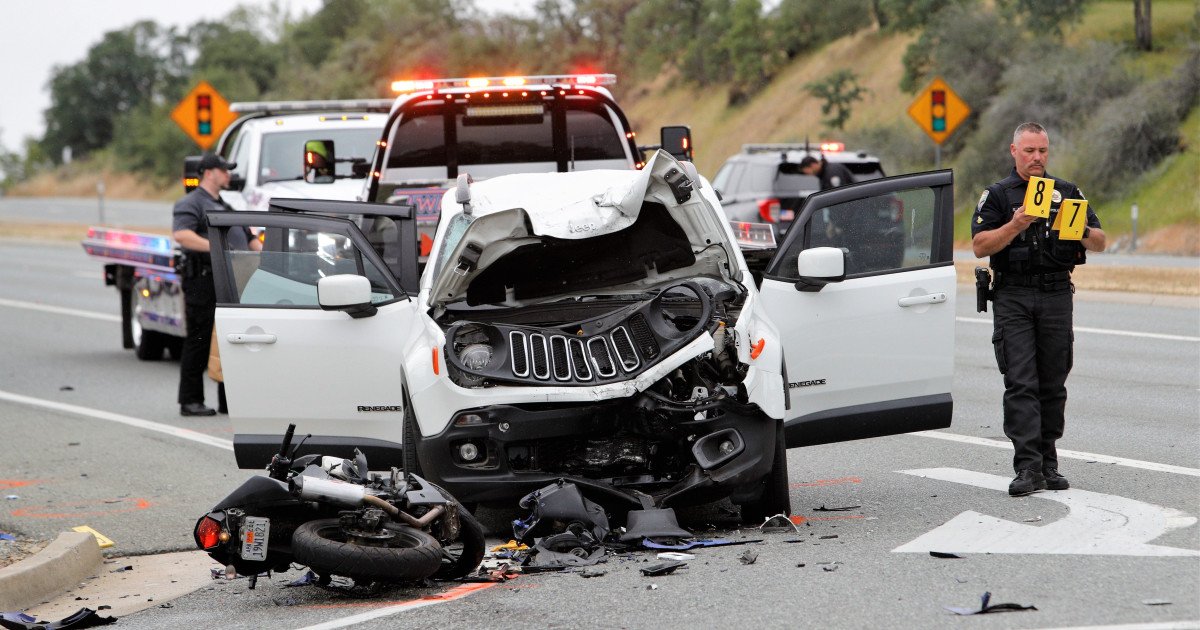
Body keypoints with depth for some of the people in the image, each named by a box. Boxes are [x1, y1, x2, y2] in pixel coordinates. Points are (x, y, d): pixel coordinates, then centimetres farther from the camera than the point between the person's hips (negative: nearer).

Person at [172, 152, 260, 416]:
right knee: (200, 340, -7)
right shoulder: (191, 203, -3)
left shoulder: (224, 206, 27)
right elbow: (181, 235, -21)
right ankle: (190, 400, -4)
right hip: (204, 280, -9)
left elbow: (248, 238, 32)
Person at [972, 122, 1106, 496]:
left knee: (1053, 384, 4)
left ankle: (1048, 465, 12)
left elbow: (1100, 243, 10)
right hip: (1013, 298, -2)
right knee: (1020, 383, -10)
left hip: (1057, 296, 3)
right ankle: (1028, 468, -15)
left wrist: (1083, 232, -13)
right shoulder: (997, 195, 6)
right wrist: (1015, 226, -19)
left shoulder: (1068, 194, 14)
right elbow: (979, 246, -4)